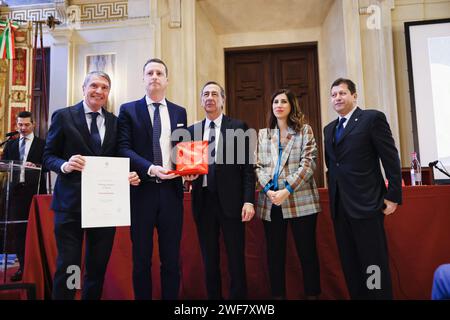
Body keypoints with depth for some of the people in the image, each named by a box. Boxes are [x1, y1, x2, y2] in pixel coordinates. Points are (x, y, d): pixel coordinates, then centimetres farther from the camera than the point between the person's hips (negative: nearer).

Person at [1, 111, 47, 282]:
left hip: (34, 191, -4)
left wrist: (35, 165, -24)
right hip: (16, 190, 4)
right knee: (17, 228, 5)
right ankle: (23, 266, 13)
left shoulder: (42, 144, 3)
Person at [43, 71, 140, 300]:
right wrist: (65, 165, -20)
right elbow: (48, 155, 1)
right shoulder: (63, 116, 1)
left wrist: (128, 175, -9)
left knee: (98, 266, 13)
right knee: (67, 265, 1)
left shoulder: (115, 122, 10)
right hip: (71, 201, -3)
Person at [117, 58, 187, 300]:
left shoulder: (179, 112, 12)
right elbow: (123, 148, -6)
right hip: (142, 190, -2)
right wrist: (150, 168, -20)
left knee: (172, 258, 10)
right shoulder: (129, 110, 4)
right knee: (141, 259, 9)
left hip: (171, 190, 2)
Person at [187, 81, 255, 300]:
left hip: (230, 200, -3)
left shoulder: (238, 127, 2)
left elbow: (247, 166, -2)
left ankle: (238, 296, 20)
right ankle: (213, 296, 26)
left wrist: (249, 200, -10)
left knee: (236, 259, 4)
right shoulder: (192, 130, 12)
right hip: (203, 201, 3)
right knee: (209, 260, 12)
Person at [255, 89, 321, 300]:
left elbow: (308, 163, -4)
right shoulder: (262, 134, 15)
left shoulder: (304, 130, 7)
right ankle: (277, 294, 20)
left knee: (307, 252, 3)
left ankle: (312, 294, 17)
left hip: (301, 199, -2)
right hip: (270, 202, 3)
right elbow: (258, 165, 8)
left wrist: (287, 190, -14)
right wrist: (268, 189, -9)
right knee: (274, 253, 8)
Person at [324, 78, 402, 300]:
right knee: (349, 263, 13)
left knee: (374, 263, 2)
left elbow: (391, 159, -7)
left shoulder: (373, 118, -3)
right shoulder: (329, 129, 16)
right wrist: (334, 195, 11)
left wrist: (393, 196, -11)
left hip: (366, 203, -6)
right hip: (339, 206, 6)